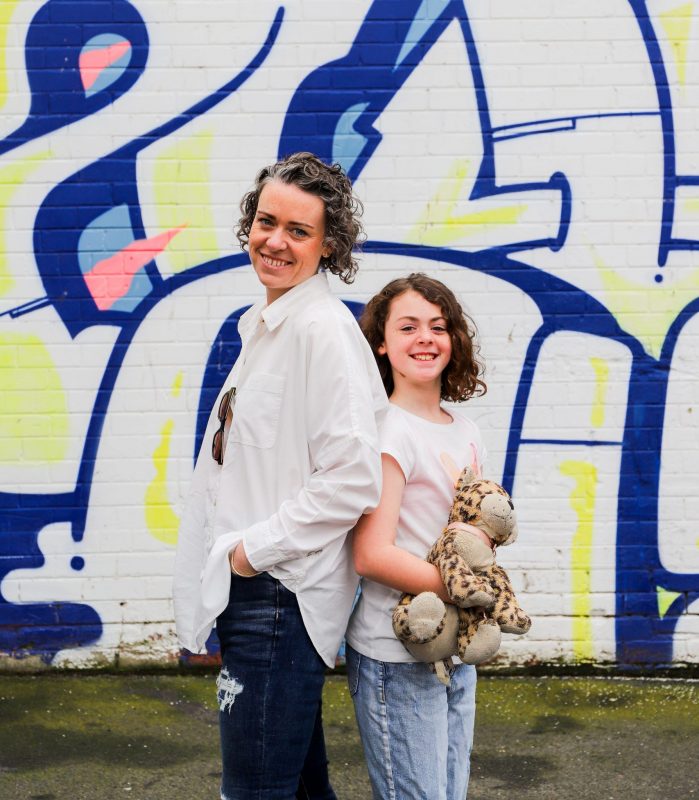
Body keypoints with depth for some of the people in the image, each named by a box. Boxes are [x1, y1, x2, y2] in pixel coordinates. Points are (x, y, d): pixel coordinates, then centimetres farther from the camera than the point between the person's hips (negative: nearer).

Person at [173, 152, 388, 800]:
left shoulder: (322, 328, -17)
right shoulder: (264, 325, 14)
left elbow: (352, 478, -24)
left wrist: (256, 548, -17)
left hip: (279, 595, -10)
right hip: (250, 592, 10)